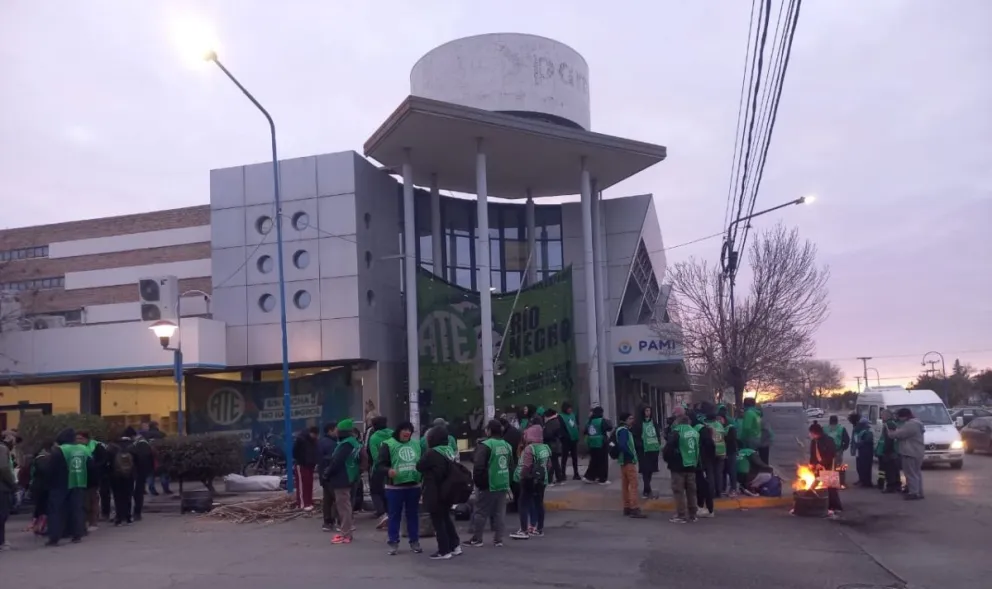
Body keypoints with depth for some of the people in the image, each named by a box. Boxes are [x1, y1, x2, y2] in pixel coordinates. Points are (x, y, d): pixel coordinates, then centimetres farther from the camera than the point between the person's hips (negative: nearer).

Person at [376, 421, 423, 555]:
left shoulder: (416, 444, 9)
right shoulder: (388, 444, -7)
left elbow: (422, 461, 19)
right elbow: (380, 464, -11)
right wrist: (388, 470, -30)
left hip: (414, 486, 4)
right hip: (395, 487, -4)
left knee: (413, 515, 12)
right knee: (394, 515, 3)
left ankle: (414, 542, 21)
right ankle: (393, 543, 12)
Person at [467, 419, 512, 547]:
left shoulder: (485, 445, -15)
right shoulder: (506, 445, 7)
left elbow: (478, 466, -19)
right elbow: (511, 465, 12)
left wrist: (476, 481, -7)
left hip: (488, 484, -6)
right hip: (503, 484, 6)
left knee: (480, 511, 5)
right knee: (500, 512, 11)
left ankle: (477, 538, 11)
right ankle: (498, 539, 12)